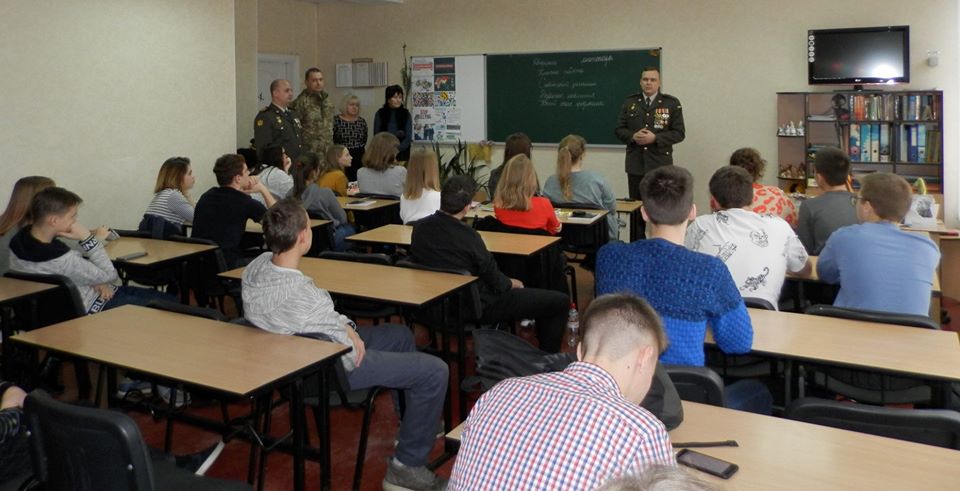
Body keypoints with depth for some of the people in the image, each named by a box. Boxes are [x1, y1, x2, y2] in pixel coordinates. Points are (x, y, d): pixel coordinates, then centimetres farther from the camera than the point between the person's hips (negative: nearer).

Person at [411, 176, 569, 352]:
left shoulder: (420, 227, -8)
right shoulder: (467, 235, -28)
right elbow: (496, 282, -16)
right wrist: (512, 283, 8)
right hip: (477, 308, -8)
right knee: (560, 301, -3)